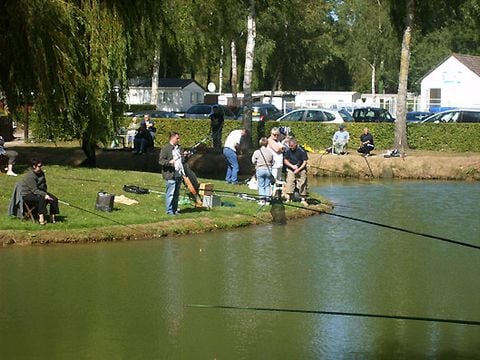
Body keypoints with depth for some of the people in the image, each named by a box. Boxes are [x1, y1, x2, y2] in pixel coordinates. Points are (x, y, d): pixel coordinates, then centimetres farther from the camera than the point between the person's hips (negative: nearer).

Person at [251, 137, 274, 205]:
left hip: (260, 169, -2)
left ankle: (262, 199, -1)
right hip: (268, 169, 2)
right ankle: (267, 200, 7)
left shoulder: (257, 152, -8)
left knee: (261, 185, 4)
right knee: (267, 185, 9)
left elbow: (253, 161, 1)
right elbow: (272, 163, 6)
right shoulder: (270, 152, -2)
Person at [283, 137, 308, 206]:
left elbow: (305, 162, -9)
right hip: (291, 170, 2)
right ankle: (288, 199, -1)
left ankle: (303, 199, 12)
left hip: (301, 170, -2)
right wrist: (292, 166, -12)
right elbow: (285, 160, 4)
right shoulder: (288, 151, -5)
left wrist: (298, 169, -18)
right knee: (289, 184, -6)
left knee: (302, 185, 1)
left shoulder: (301, 151, -14)